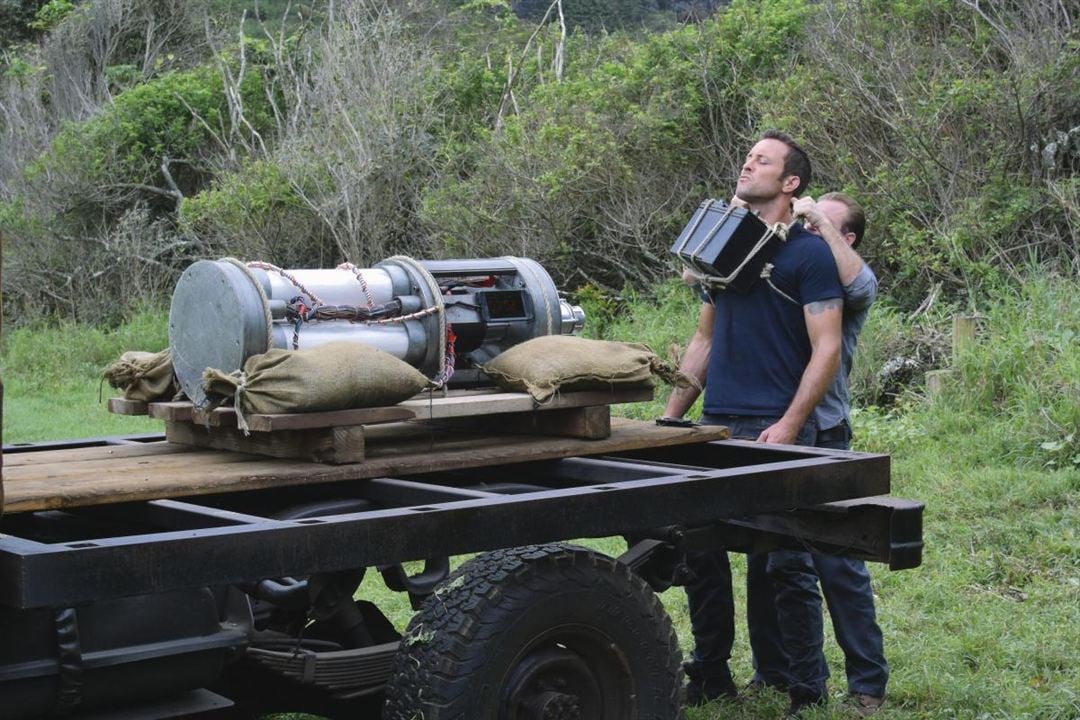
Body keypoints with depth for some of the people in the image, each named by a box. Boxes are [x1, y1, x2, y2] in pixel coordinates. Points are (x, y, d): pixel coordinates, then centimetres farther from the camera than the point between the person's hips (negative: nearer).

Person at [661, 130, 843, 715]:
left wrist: (788, 425, -19)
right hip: (716, 424, 7)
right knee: (699, 549, 9)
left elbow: (826, 349, -9)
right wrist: (671, 414, 14)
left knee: (782, 563, -3)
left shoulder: (809, 253, -4)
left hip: (776, 430, -6)